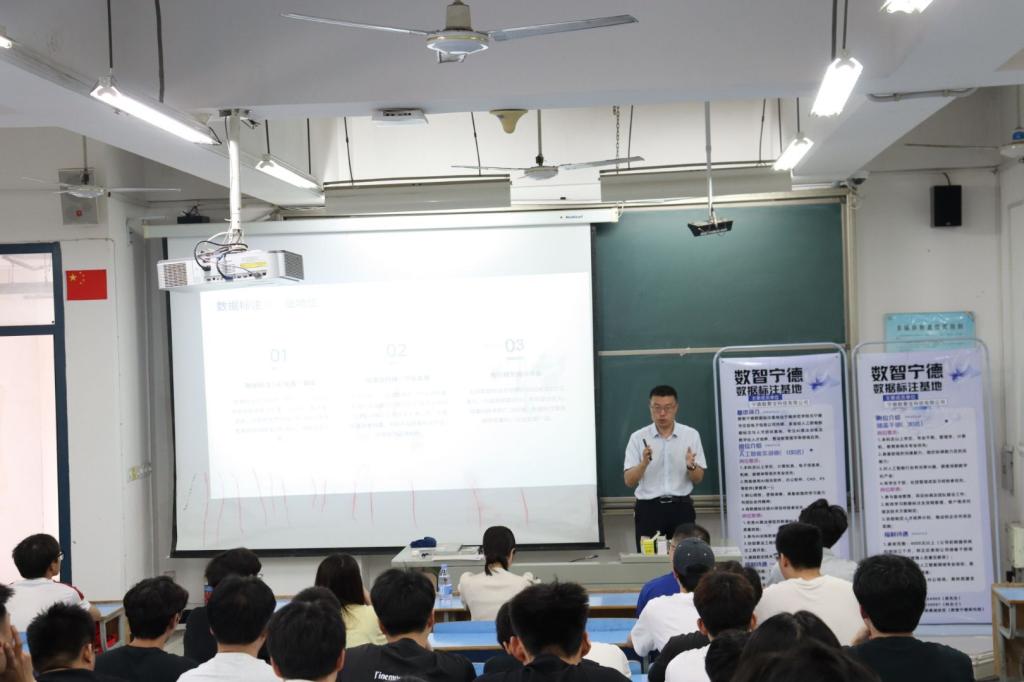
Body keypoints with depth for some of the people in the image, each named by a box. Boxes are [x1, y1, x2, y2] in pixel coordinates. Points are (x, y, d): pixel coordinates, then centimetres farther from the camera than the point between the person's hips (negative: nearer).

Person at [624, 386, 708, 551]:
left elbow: (698, 479, 3)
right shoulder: (638, 437, 0)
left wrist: (691, 466, -18)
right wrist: (644, 463, -22)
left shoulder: (691, 435, 2)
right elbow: (629, 481, -4)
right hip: (648, 509, -1)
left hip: (681, 508, 1)